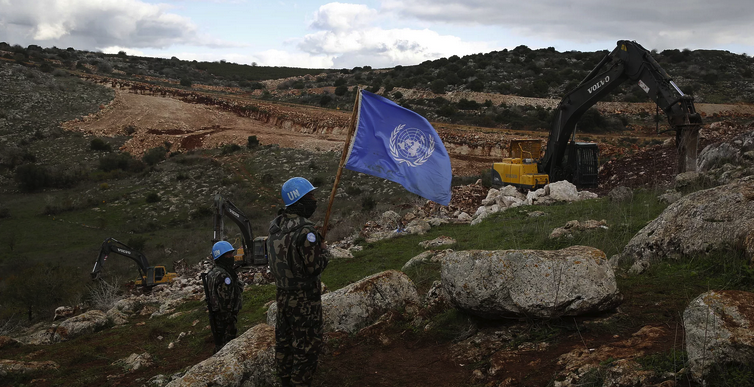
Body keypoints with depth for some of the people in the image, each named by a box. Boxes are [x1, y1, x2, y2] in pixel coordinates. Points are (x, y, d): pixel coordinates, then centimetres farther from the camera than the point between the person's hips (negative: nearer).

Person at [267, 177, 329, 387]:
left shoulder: (276, 226, 2)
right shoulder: (305, 230, -22)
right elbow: (315, 267, -21)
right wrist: (322, 249, -3)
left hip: (282, 296, 8)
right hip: (304, 299, -8)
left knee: (284, 341, 19)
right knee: (307, 346, 4)